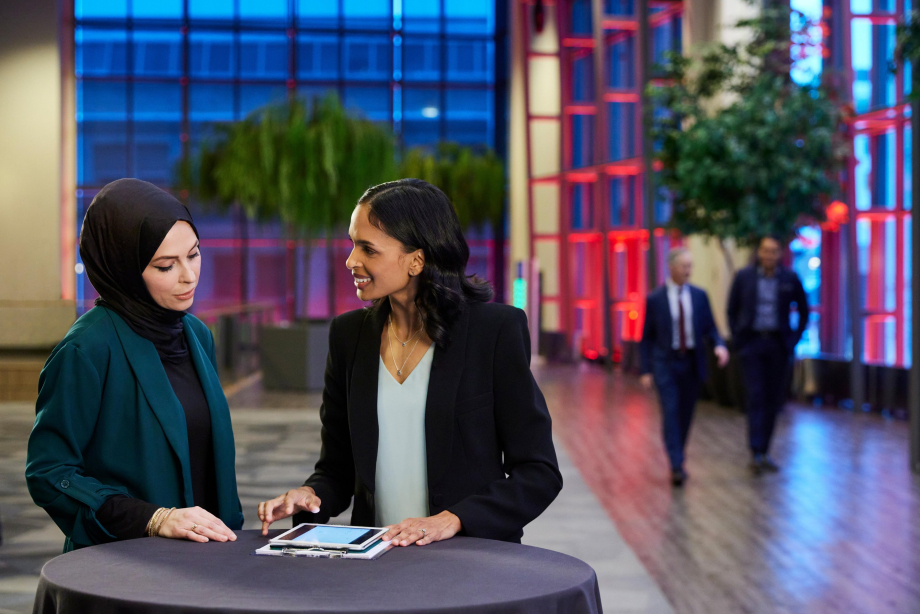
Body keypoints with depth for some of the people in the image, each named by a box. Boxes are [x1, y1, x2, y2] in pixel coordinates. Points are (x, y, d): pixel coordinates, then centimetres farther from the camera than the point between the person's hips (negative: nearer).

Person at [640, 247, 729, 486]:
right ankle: (677, 466, -14)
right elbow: (646, 337, 0)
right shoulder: (654, 299, -2)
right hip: (666, 364, -3)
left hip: (692, 363, 3)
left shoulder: (699, 296, 6)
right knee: (671, 414, -12)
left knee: (686, 415, 10)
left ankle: (677, 460, 27)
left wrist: (719, 345, -12)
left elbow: (709, 327, 9)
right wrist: (646, 370, -4)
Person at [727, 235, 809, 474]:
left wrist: (794, 339, 4)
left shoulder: (790, 279, 1)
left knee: (773, 400, 5)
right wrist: (737, 339, 2)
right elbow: (732, 310, 9)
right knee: (755, 397, -9)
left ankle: (764, 452, 16)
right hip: (751, 344, -2)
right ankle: (756, 453, -13)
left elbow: (803, 311, 11)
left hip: (778, 345, 2)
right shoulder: (744, 277, 0)